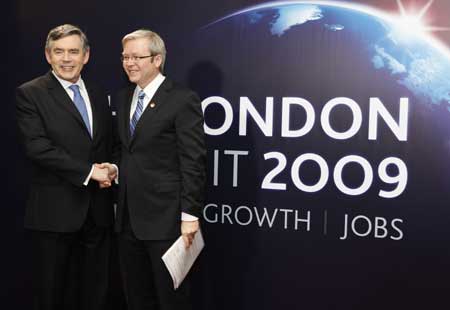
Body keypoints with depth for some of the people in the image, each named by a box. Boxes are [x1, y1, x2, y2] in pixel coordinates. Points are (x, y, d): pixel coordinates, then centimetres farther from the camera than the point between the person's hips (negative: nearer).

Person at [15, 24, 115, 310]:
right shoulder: (30, 94, -4)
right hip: (55, 212, -5)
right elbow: (38, 147, -15)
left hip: (98, 211, 5)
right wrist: (88, 172, -17)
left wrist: (108, 171, -2)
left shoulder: (99, 96, 14)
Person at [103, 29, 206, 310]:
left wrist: (190, 214, -17)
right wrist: (116, 167, 1)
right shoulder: (123, 98, 13)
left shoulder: (183, 100, -10)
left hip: (165, 217, -7)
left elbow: (193, 162, -14)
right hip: (128, 217, 7)